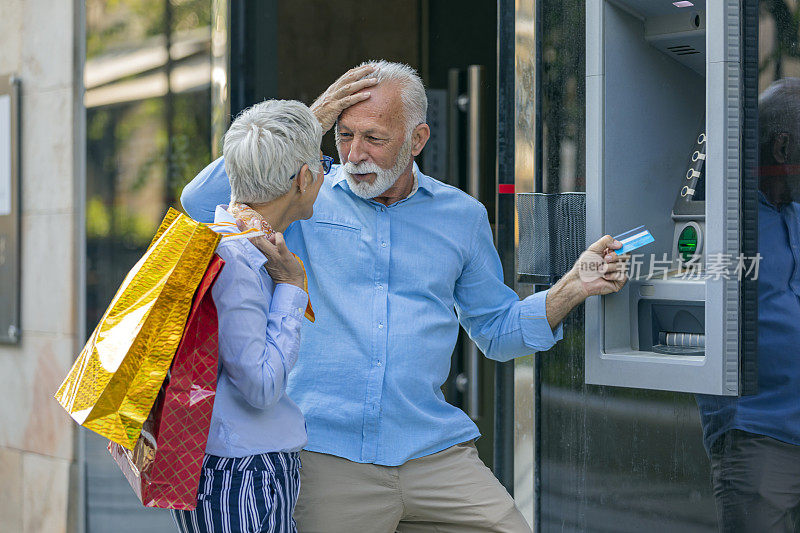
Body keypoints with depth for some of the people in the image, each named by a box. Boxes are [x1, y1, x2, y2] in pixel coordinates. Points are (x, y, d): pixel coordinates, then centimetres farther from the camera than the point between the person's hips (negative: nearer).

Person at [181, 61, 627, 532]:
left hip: (434, 453, 2)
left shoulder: (462, 215, 11)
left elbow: (498, 330, 19)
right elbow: (201, 205, -11)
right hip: (324, 455, -2)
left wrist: (571, 289, 2)